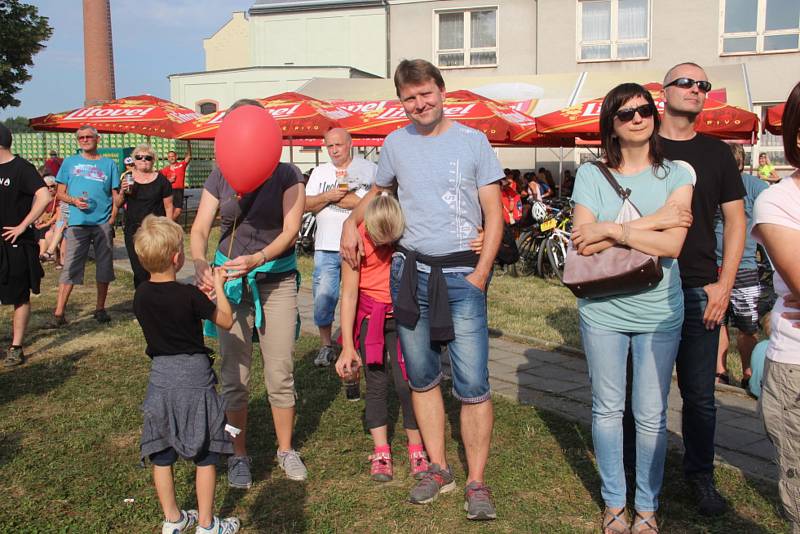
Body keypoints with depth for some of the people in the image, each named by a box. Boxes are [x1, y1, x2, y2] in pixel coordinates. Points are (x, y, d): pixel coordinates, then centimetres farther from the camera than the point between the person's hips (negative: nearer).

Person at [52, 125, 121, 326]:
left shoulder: (109, 164, 11)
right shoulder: (70, 162, 11)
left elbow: (116, 196, 10)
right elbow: (60, 193, 9)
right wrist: (74, 201, -9)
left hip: (103, 223, 1)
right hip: (78, 223, -1)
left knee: (104, 267, 5)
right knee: (71, 268, -4)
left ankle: (100, 308, 18)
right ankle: (59, 313, -2)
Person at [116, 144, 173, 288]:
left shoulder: (161, 180, 1)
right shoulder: (127, 178, 6)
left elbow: (168, 206, 3)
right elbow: (117, 204, 9)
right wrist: (123, 192, -11)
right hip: (133, 231, 2)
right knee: (139, 270, 0)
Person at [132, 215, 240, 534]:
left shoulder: (140, 296, -2)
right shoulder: (189, 295, -17)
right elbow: (226, 321, -5)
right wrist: (218, 286, 4)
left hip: (160, 376, 5)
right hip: (194, 376, -5)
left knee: (161, 454, 15)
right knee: (205, 454, 9)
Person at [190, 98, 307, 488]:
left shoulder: (286, 175, -5)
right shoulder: (219, 177, 2)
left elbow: (290, 231, -14)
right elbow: (199, 229, -5)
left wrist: (257, 259, -33)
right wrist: (200, 264, -27)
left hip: (276, 280, -2)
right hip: (230, 280, 2)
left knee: (280, 376, 2)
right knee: (234, 377, 5)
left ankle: (286, 450, 22)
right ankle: (239, 456, 22)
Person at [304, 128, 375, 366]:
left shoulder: (368, 169, 4)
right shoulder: (320, 172, 17)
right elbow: (306, 205, 9)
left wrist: (344, 200, -10)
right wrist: (328, 197, -8)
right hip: (326, 246, 3)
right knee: (323, 295, 0)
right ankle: (326, 346, 14)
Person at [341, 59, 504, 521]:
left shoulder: (472, 140, 0)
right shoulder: (396, 143, 9)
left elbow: (494, 217, -1)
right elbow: (377, 192, 27)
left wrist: (479, 276, -10)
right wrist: (352, 220, 9)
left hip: (461, 272, -3)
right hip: (409, 270, 4)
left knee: (473, 384, -6)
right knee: (422, 378, 11)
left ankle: (477, 482, 7)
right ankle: (438, 468, 25)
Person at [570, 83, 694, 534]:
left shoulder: (676, 175, -1)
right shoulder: (591, 175, 0)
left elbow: (672, 245, -14)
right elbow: (583, 245, -13)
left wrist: (612, 229, -16)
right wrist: (656, 220, -15)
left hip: (658, 312, 0)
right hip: (603, 310, 1)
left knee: (651, 415, 8)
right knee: (608, 409, 11)